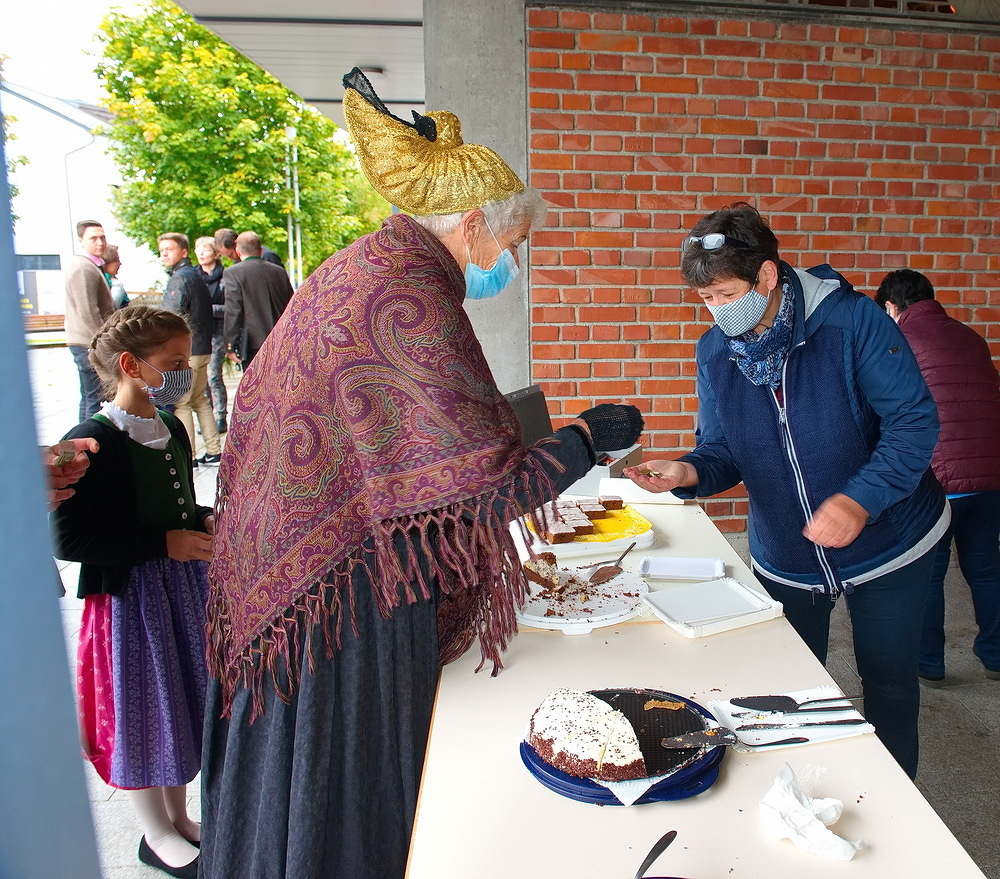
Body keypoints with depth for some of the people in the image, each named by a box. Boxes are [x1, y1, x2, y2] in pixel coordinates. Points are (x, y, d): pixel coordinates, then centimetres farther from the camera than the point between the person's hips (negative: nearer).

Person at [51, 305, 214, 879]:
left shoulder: (172, 431, 5)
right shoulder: (92, 443, -20)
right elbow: (66, 539, -22)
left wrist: (205, 522, -2)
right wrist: (164, 544, -22)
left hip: (185, 585, 8)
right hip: (129, 598, -7)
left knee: (186, 699, 18)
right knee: (143, 710, 9)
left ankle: (178, 816, 40)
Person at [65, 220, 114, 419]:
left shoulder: (91, 266, 17)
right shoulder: (83, 268, -15)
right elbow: (88, 314, -21)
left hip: (87, 345, 11)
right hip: (90, 345, -11)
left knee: (88, 399, 17)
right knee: (95, 401, -8)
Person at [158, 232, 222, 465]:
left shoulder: (180, 278, -14)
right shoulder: (195, 275, 15)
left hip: (186, 350, -10)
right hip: (202, 348, 10)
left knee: (180, 404, -3)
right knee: (200, 400, 15)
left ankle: (187, 456, 0)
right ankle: (214, 451, 18)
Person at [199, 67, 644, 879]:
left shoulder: (353, 271, 10)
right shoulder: (408, 295, -21)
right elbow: (490, 486, -25)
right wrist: (591, 435, -8)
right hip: (349, 600, -10)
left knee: (299, 795, 24)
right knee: (353, 812, 10)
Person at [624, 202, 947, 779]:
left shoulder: (852, 320, -20)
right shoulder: (714, 351, -7)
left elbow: (915, 421, -19)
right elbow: (723, 452, -3)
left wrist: (860, 499, -32)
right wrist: (687, 472, -25)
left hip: (888, 544, -3)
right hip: (786, 560, 3)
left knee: (890, 683, 15)